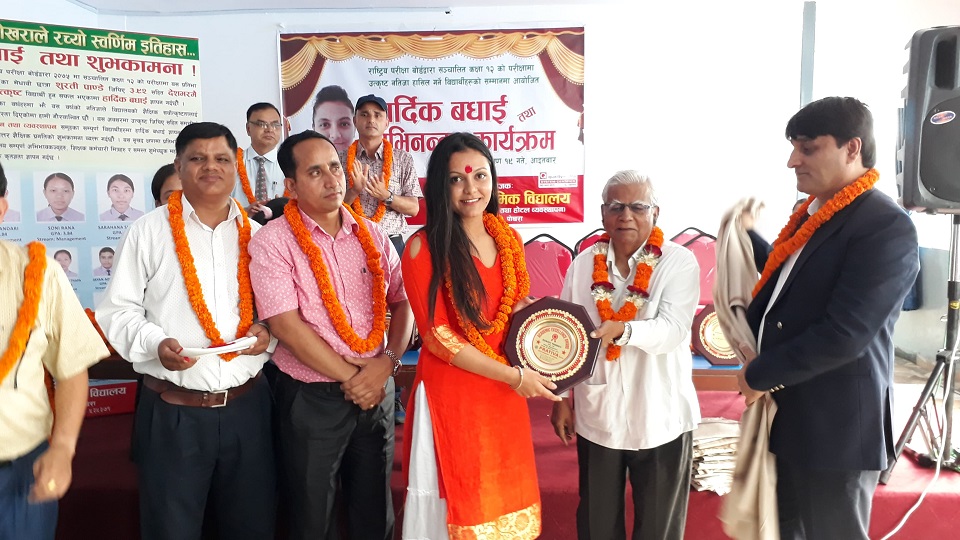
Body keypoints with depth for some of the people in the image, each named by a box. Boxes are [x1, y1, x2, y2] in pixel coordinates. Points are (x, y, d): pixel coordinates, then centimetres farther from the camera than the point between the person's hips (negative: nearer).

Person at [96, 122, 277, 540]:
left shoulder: (256, 234, 7)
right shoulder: (148, 231, -1)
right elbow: (117, 310, 0)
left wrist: (267, 330, -5)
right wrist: (156, 343, -17)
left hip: (247, 406, 3)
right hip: (173, 412, -2)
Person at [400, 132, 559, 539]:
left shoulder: (508, 238, 5)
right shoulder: (423, 247, -13)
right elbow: (438, 337, -15)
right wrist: (513, 375, -15)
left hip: (503, 396, 5)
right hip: (452, 393, -5)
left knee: (505, 496, 17)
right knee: (462, 504, 10)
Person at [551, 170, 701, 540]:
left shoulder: (679, 263, -8)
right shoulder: (583, 264, 1)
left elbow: (672, 330, -21)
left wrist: (622, 330, -39)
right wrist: (563, 399, 5)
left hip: (660, 417, -2)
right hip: (597, 415, 3)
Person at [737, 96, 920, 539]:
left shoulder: (887, 227, -17)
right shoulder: (810, 214, 9)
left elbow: (843, 336, -24)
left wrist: (759, 375, -14)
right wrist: (752, 346, -1)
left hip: (835, 428, -8)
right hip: (784, 417, 8)